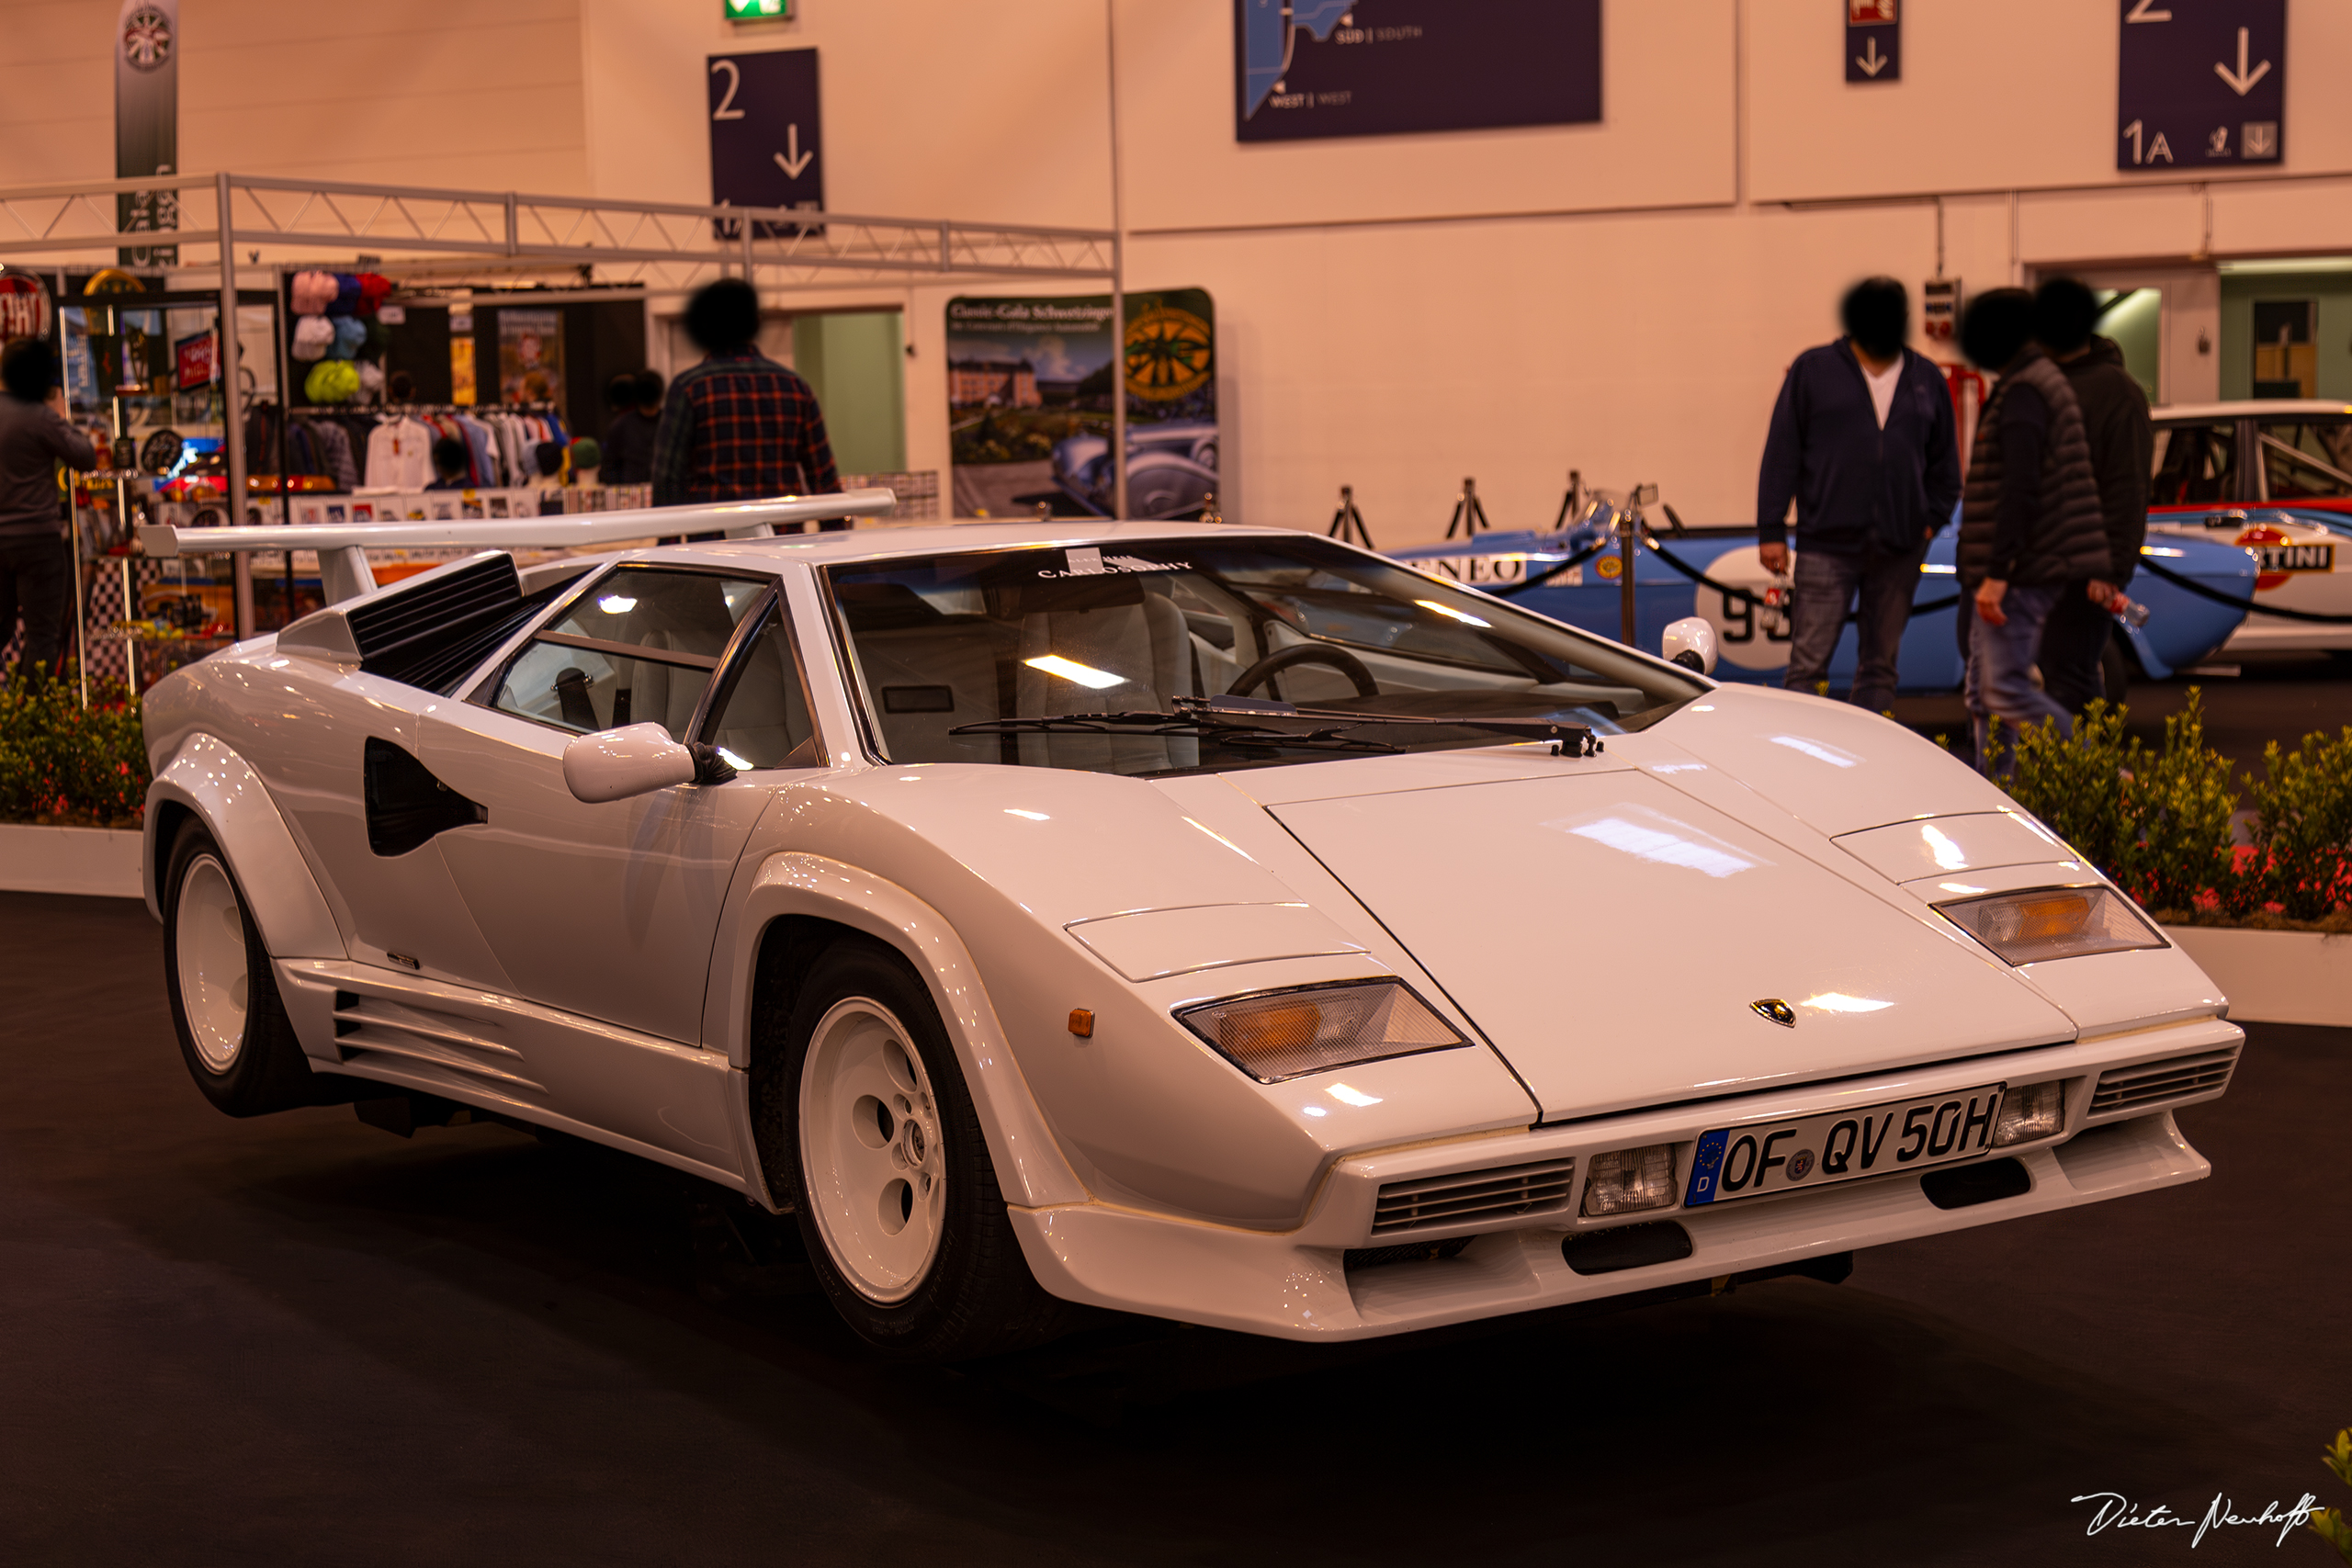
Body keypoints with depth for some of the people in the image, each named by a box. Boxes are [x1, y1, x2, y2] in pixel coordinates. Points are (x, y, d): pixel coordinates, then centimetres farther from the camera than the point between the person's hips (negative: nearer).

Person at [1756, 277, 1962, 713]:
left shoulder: (1926, 379, 12)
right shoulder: (1813, 370, 3)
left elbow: (1945, 463, 19)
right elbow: (1782, 453, 1)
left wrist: (1933, 519, 6)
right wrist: (1771, 530, -4)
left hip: (1899, 547, 3)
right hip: (1827, 543, -3)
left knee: (1880, 666, 8)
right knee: (1808, 663, -7)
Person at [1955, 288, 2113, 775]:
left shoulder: (2022, 394, -13)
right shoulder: (2046, 383, 20)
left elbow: (2019, 489, -22)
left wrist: (1996, 573, -25)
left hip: (2019, 572, -10)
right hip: (2020, 574, 10)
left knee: (2006, 689, -14)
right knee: (1985, 696, 9)